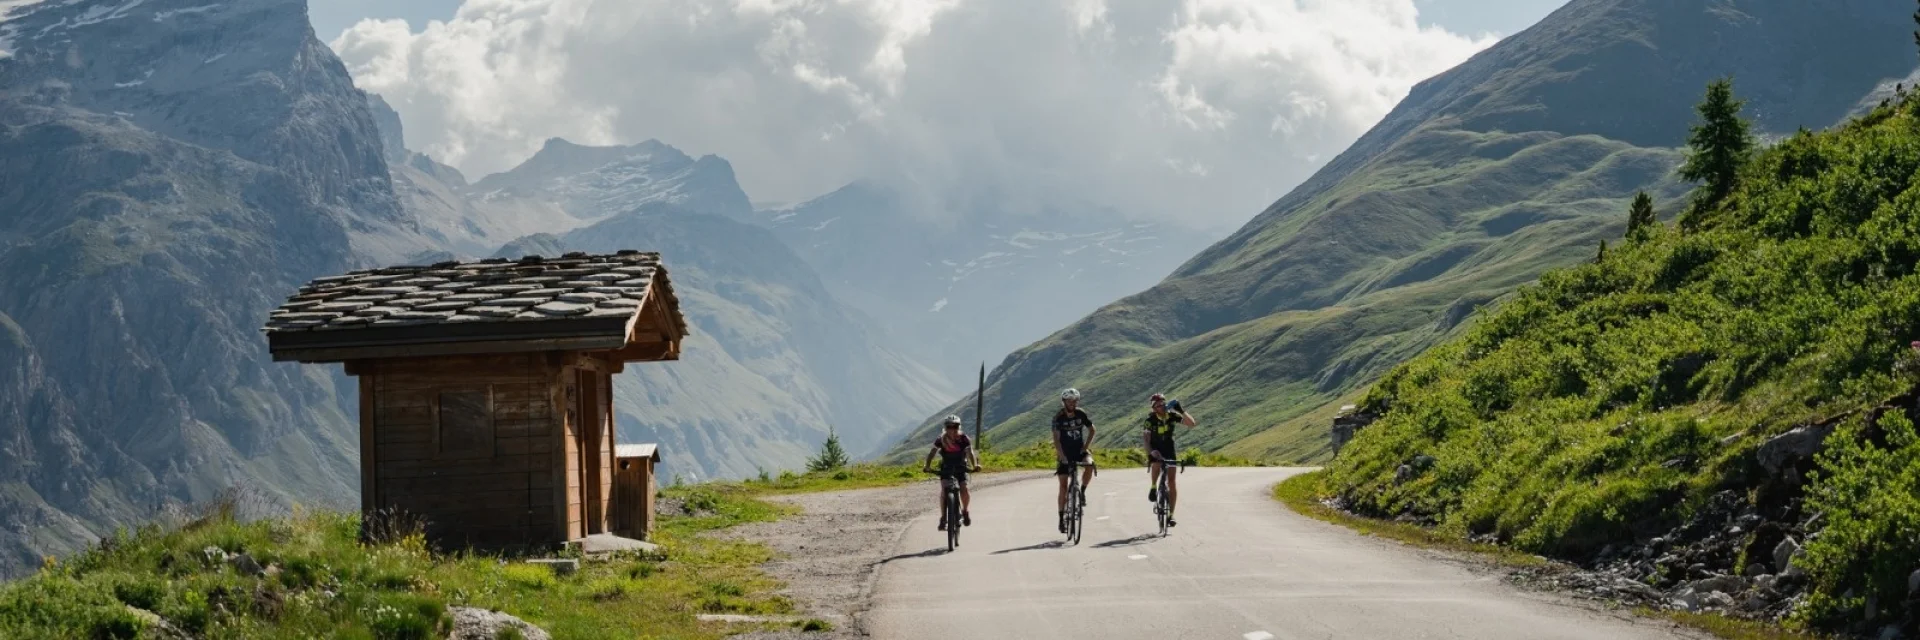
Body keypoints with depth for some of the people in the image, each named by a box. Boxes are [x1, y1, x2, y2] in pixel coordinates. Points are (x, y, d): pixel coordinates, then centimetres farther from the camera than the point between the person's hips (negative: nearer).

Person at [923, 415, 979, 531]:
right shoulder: (941, 439, -17)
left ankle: (965, 512, 10)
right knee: (944, 490, -19)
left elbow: (970, 452, -28)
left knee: (964, 490, -18)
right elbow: (932, 453, -22)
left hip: (961, 467, 0)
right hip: (946, 467, 0)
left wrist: (975, 465, -47)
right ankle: (943, 518, -12)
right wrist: (927, 466, -39)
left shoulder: (964, 439, -19)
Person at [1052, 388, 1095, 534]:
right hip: (1065, 453, -2)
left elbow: (1091, 430, 5)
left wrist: (1086, 446, -7)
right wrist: (1061, 455, -32)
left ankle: (1082, 491, -6)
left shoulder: (1081, 414, -6)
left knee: (1089, 465, -31)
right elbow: (1056, 438, -21)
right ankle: (1062, 518, 1)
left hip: (1079, 450, 2)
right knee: (1063, 485, -5)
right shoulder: (1058, 418, -14)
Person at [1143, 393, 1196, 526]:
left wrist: (1181, 411, -31)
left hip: (1169, 450, 2)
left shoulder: (1172, 415, -11)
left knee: (1172, 482, -5)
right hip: (1155, 450, -2)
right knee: (1156, 464, -37)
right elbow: (1145, 437, -25)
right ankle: (1153, 488, -8)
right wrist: (1150, 451, -42)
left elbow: (1191, 423, -18)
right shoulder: (1151, 419, -18)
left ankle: (1171, 514, 2)